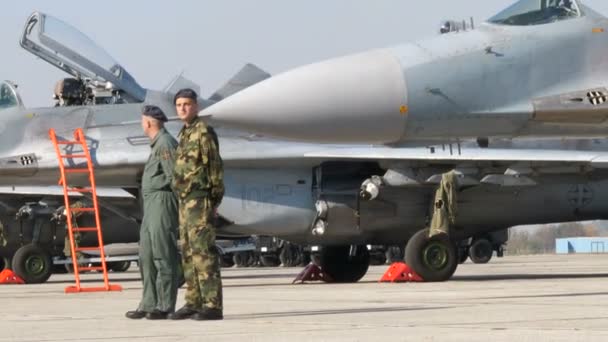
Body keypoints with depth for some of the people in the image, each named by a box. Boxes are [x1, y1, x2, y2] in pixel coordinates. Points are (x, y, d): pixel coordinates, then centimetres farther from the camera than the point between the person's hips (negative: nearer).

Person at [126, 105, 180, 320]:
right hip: (151, 204, 11)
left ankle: (165, 306, -9)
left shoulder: (165, 143, -11)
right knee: (147, 256, 10)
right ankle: (149, 304, 13)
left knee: (163, 256, -9)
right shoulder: (158, 144, 20)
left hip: (162, 201, -11)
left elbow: (173, 176, -17)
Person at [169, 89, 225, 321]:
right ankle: (194, 303, 14)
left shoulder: (204, 132, -9)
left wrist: (212, 202, -18)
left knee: (203, 251, -13)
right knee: (188, 253, 10)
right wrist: (184, 203, 18)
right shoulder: (185, 134, 19)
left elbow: (214, 167, -13)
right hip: (186, 202, 10)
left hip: (200, 201, -10)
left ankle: (213, 306, -14)